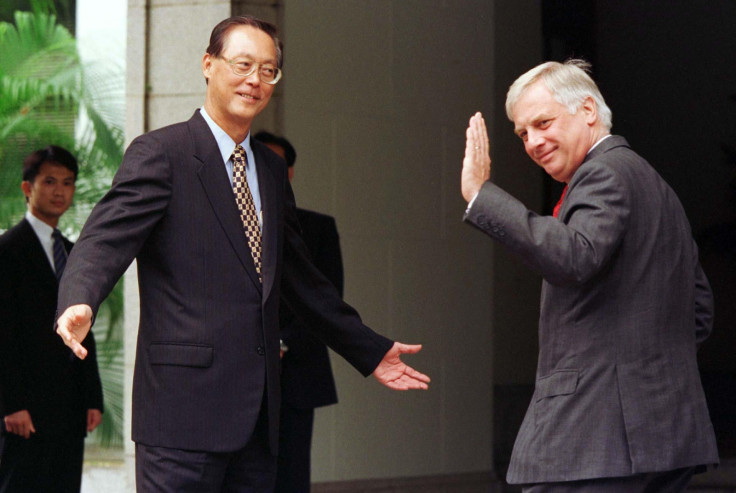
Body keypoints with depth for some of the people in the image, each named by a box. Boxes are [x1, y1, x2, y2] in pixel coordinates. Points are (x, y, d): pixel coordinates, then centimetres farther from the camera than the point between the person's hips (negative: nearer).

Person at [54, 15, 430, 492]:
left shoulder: (271, 169, 20)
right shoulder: (160, 153, -3)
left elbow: (300, 277, 27)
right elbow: (105, 241, -15)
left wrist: (370, 350, 28)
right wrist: (79, 303, -36)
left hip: (257, 414, 7)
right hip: (186, 408, -7)